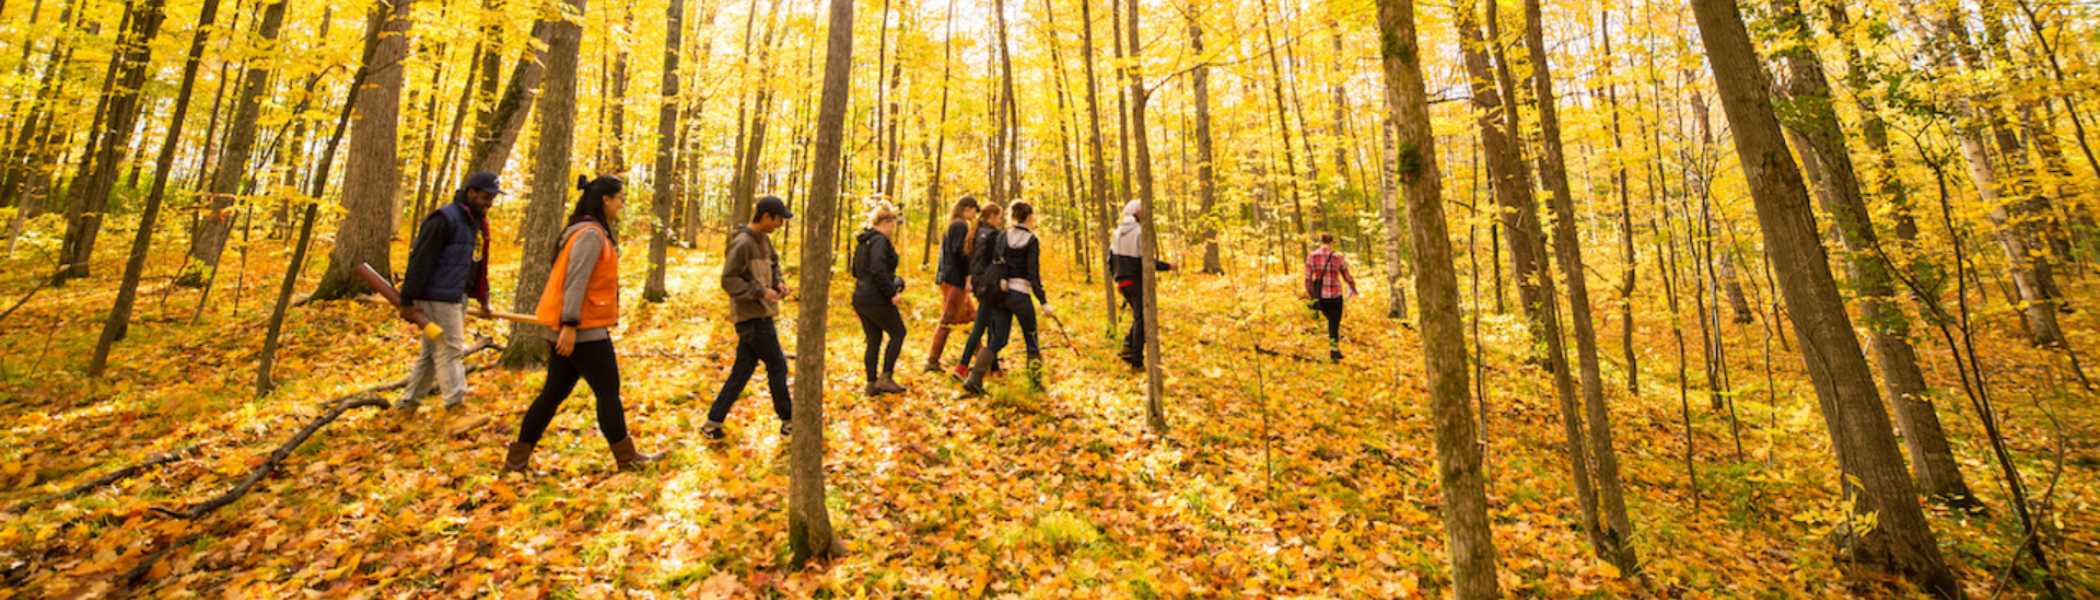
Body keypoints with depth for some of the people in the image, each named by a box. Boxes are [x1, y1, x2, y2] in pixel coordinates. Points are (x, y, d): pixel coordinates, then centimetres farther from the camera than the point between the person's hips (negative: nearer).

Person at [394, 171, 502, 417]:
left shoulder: (478, 223, 15)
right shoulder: (444, 219, -14)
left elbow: (479, 263, 22)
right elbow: (420, 261, -17)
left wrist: (483, 297, 20)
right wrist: (407, 301, -18)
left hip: (458, 298, 9)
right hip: (437, 298, -9)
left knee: (432, 352, 13)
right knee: (449, 351, -9)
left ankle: (408, 405, 22)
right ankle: (456, 407, -7)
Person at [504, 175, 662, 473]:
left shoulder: (594, 233, 16)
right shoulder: (591, 234, -15)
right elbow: (576, 281, -21)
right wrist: (570, 324, -24)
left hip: (573, 329, 10)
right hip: (584, 330, -10)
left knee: (554, 392, 13)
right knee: (608, 392, 0)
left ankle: (518, 458, 19)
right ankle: (627, 458, 11)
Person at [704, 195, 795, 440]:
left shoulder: (764, 240, 10)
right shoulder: (742, 243, -17)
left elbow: (773, 266, 24)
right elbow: (729, 281, -18)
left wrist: (778, 282, 4)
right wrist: (760, 292, -20)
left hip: (759, 315, 9)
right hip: (752, 316, -9)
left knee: (742, 371, 11)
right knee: (777, 365, 2)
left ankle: (713, 424, 18)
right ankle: (788, 422, 14)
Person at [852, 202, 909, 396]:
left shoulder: (863, 241, 16)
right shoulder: (879, 240, -13)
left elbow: (856, 270, 22)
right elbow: (878, 269, -25)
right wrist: (891, 293, -19)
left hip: (860, 298, 9)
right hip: (876, 299, -9)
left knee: (873, 341, 13)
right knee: (898, 332, 5)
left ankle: (872, 383, 15)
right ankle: (885, 377, 2)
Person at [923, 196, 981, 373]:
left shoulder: (951, 225, 17)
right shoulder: (961, 226, -12)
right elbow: (959, 252, -21)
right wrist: (968, 276, -18)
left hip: (945, 276, 10)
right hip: (955, 278, -10)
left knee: (971, 316, 16)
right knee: (947, 320, -6)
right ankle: (932, 362, -3)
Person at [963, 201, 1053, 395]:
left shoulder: (1002, 237, 8)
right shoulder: (1032, 240, -7)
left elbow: (992, 264, 5)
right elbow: (1033, 274, -12)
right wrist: (1044, 302, -10)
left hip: (1000, 293, 5)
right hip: (1020, 294, -5)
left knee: (998, 339, 8)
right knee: (1031, 340, 12)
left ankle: (974, 380, -4)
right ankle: (1035, 383, 19)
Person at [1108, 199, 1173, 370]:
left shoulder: (1118, 232, 11)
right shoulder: (1139, 232, -13)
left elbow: (1111, 259, 14)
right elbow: (1145, 260, -19)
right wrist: (1168, 266, -7)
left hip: (1123, 282, 7)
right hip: (1137, 281, -7)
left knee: (1139, 317, 19)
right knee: (1141, 319, 0)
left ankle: (1128, 346, 4)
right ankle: (1137, 359, 2)